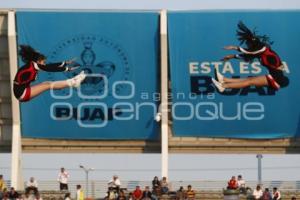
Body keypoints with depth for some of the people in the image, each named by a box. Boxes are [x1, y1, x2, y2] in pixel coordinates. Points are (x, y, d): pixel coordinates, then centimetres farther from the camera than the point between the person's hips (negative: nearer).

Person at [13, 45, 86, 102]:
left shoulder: (33, 65, 9)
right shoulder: (32, 66, -16)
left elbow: (51, 66, 13)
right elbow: (50, 69, -14)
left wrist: (66, 63, 16)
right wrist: (68, 69, -10)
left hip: (24, 91, 9)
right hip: (22, 93, -9)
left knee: (48, 84, 4)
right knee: (48, 85, -9)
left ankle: (73, 81, 5)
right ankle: (73, 83, -4)